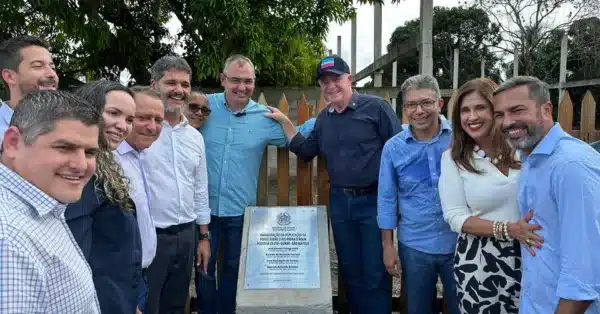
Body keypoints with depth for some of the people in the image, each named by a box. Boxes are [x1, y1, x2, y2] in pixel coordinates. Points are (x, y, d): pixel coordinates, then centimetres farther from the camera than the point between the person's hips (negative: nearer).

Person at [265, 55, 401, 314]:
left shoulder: (375, 107, -7)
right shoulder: (324, 118, 11)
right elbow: (305, 152, 15)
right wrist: (285, 122, 8)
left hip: (374, 201, -5)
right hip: (339, 202, 6)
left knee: (375, 275, 2)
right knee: (350, 272, 16)